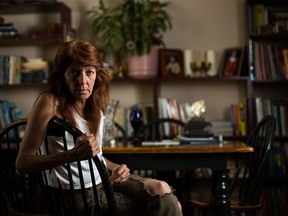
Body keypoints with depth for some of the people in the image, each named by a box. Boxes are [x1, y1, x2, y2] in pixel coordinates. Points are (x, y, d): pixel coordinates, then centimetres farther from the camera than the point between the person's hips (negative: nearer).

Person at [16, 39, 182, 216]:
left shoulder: (96, 103, 5)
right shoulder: (51, 102, -16)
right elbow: (22, 162, -17)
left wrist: (114, 167, -3)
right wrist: (74, 155, -28)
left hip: (103, 179, 6)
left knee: (161, 189, -16)